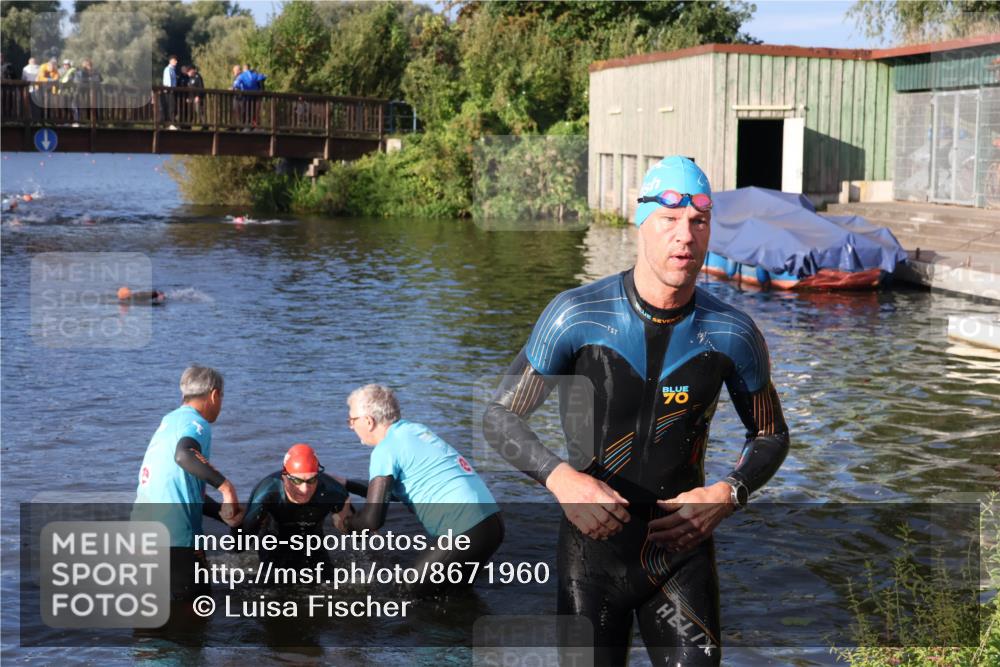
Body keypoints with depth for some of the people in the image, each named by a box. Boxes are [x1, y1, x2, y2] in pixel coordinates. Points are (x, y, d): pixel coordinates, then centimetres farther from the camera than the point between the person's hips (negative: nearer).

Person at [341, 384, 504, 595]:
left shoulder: (385, 450, -9)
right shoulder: (415, 428, 16)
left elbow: (372, 520, -11)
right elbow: (390, 489, 32)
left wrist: (345, 524, 8)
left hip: (466, 531, -9)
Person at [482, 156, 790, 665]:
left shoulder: (732, 334, -6)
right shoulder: (577, 316, -12)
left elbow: (771, 435, 10)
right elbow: (500, 417, -4)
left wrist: (728, 494, -10)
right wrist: (559, 479, -22)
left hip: (682, 551, 1)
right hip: (593, 551, -1)